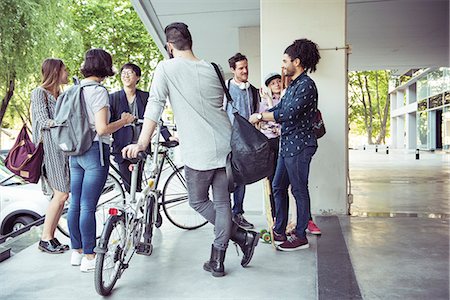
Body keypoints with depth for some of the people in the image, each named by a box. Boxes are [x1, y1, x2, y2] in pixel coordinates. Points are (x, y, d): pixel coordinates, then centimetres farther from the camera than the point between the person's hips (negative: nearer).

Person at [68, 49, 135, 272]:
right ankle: (89, 258, 7)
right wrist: (124, 121, -6)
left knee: (75, 204, 12)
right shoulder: (99, 91, -12)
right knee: (88, 206, -3)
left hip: (75, 152, 8)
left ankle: (77, 252, 25)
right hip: (95, 151, -8)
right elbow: (102, 128, -19)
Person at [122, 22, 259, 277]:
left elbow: (154, 106, -10)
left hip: (199, 152, -5)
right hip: (226, 146, 5)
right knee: (222, 203, 11)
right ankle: (217, 261, 19)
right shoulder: (212, 69, 11)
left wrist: (142, 144, -7)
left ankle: (243, 236, 15)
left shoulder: (166, 68, -4)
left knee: (198, 201, 17)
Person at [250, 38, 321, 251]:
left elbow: (288, 114, -24)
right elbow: (279, 108, 20)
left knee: (299, 190, 0)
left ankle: (301, 237, 13)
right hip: (287, 145, 10)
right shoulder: (293, 85, 16)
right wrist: (256, 118, 11)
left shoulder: (306, 85, -15)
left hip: (299, 145, -10)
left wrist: (260, 116, -15)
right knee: (278, 187, 13)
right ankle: (279, 231, 24)